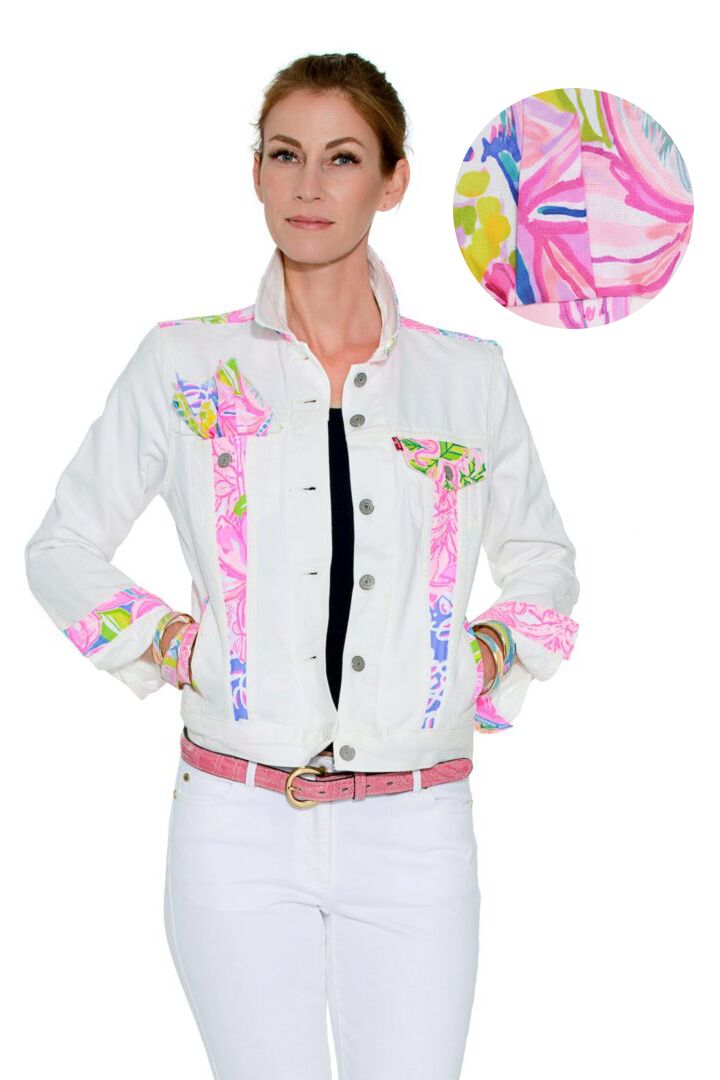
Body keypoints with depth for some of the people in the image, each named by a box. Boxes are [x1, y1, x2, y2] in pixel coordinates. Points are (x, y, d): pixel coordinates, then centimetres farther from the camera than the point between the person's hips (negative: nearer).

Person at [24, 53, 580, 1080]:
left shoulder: (467, 375, 5)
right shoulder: (184, 362, 2)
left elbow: (545, 563, 19)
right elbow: (62, 549, 10)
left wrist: (488, 663, 3)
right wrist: (173, 650, -2)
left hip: (415, 834, 1)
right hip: (239, 827, -1)